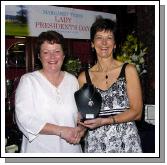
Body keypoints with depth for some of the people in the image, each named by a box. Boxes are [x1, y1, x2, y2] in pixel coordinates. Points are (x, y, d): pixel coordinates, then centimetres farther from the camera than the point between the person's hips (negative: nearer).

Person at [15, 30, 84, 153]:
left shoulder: (72, 80, 5)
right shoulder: (28, 80, -7)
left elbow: (81, 112, 9)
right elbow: (24, 119, -15)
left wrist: (79, 131, -12)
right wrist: (61, 131, -21)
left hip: (71, 148, 4)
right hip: (39, 150, -3)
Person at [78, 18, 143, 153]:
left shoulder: (128, 70, -2)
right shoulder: (84, 77, 3)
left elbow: (136, 112, -6)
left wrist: (104, 121, -16)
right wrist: (83, 120, -7)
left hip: (125, 141, -1)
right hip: (95, 142, 2)